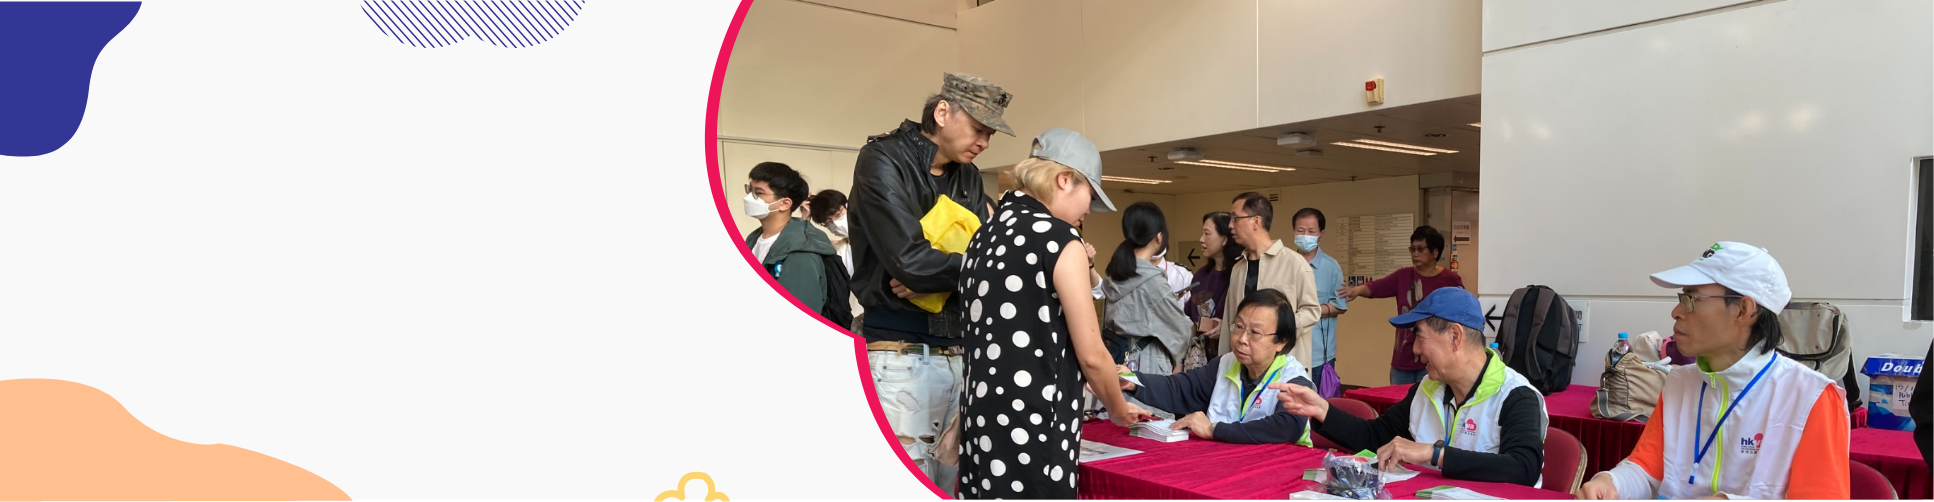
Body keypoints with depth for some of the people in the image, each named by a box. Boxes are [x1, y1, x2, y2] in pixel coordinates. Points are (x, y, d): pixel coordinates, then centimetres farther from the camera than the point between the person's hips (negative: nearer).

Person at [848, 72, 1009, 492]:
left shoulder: (969, 177, 13)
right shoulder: (883, 161, -9)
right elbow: (910, 260, -21)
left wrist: (933, 280, -15)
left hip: (959, 354, 7)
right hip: (901, 356, -7)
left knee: (956, 480, 10)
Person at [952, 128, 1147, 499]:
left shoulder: (987, 233, 12)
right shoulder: (1059, 240, -10)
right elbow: (1091, 355, -8)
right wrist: (1120, 411, 9)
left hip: (981, 416, 8)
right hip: (1031, 424, -8)